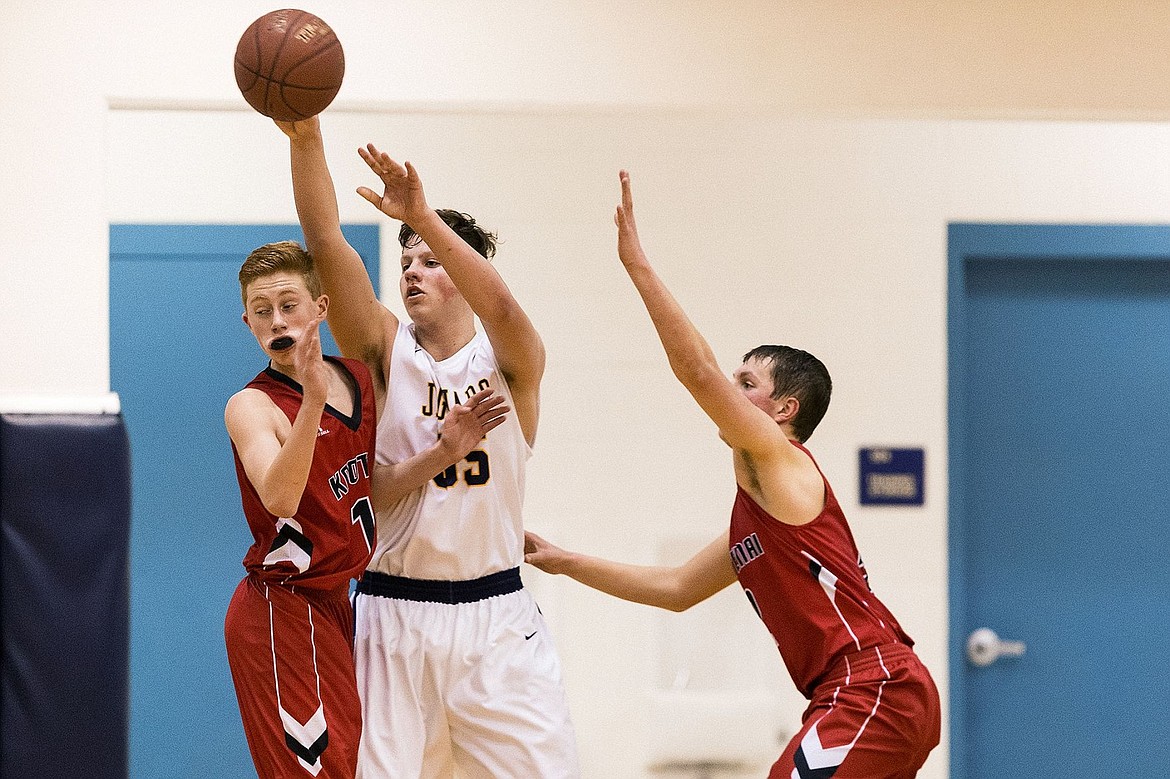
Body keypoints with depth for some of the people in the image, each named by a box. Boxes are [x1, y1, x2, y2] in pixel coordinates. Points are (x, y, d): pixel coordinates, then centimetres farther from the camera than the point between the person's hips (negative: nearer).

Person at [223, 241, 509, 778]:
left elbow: (370, 493, 9)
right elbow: (279, 498, -32)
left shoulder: (358, 377, 6)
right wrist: (313, 398, -43)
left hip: (333, 606, 8)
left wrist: (443, 454, -7)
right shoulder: (252, 406, -14)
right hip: (282, 611, -8)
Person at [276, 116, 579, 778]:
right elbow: (327, 242, -9)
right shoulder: (386, 351, 4)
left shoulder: (511, 362, 0)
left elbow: (500, 306, -24)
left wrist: (423, 216, -37)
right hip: (393, 615, 1)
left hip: (494, 615, -1)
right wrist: (305, 137, -22)